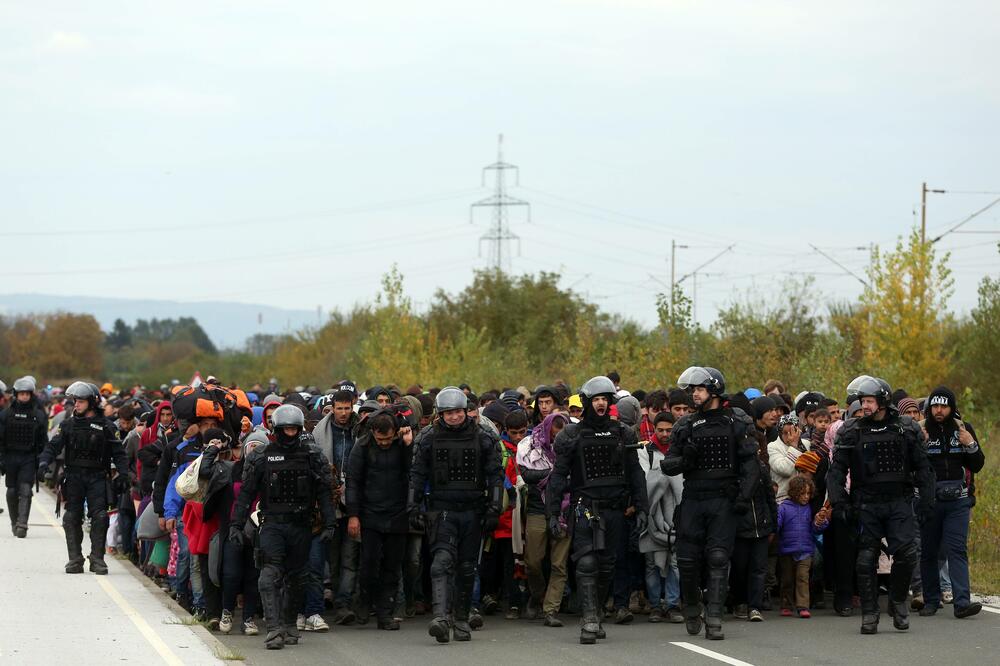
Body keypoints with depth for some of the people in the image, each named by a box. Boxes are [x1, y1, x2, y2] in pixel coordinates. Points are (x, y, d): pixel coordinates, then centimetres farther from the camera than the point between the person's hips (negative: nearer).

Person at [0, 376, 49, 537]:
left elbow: (43, 441, 5)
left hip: (29, 458, -1)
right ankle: (14, 522, 21)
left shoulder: (39, 415, 2)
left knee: (25, 491, -12)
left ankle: (22, 524, -18)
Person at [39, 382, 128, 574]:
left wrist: (123, 474, -9)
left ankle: (97, 559, -4)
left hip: (97, 477, -2)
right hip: (74, 476, 2)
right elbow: (54, 445, 3)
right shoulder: (69, 425, 8)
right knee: (72, 518, 0)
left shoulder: (105, 426, 2)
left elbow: (118, 453, 3)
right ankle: (75, 560, 5)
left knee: (99, 518, -10)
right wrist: (44, 462, -14)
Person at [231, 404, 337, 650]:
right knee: (271, 575, -16)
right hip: (272, 525, -2)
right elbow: (246, 493, 6)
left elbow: (324, 492, 5)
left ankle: (289, 624, 22)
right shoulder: (262, 458, 4)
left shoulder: (312, 457, 6)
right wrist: (236, 524, 0)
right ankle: (274, 629, -23)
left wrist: (329, 524, -3)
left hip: (301, 526, 2)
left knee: (296, 578, 8)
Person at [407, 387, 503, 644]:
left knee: (467, 568, 7)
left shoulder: (482, 439, 3)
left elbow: (495, 475, 4)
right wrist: (413, 507, -1)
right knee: (442, 561, -18)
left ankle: (461, 620, 19)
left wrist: (493, 509, -4)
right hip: (441, 511, -1)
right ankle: (440, 617, -30)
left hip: (472, 512, 2)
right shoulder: (429, 439, 3)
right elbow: (417, 475, 7)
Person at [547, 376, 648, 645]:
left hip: (614, 510, 3)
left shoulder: (623, 434, 11)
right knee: (586, 564, -14)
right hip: (585, 509, -3)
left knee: (606, 567, 7)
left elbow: (635, 474, 13)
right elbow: (558, 475, 2)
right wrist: (553, 513, -4)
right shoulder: (572, 435, 2)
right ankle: (589, 622, -18)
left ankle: (593, 613, 21)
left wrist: (641, 508, 5)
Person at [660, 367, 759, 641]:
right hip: (693, 500, 3)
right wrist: (683, 460, -13)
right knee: (688, 559, 1)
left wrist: (744, 496, -11)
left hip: (724, 502, -3)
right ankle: (692, 608, 25)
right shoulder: (686, 426, 10)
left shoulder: (738, 423, 2)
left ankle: (713, 619, -10)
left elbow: (750, 464, 0)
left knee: (718, 559, -9)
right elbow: (667, 465, 9)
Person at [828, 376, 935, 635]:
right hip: (866, 505, 0)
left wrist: (927, 501, 2)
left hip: (900, 503, 0)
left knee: (906, 554, -12)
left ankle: (898, 601, 10)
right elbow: (836, 470, 4)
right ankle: (869, 614, 6)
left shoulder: (907, 429, 4)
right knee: (866, 560, -2)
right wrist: (838, 502, -6)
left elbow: (922, 467, 9)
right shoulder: (851, 432, 3)